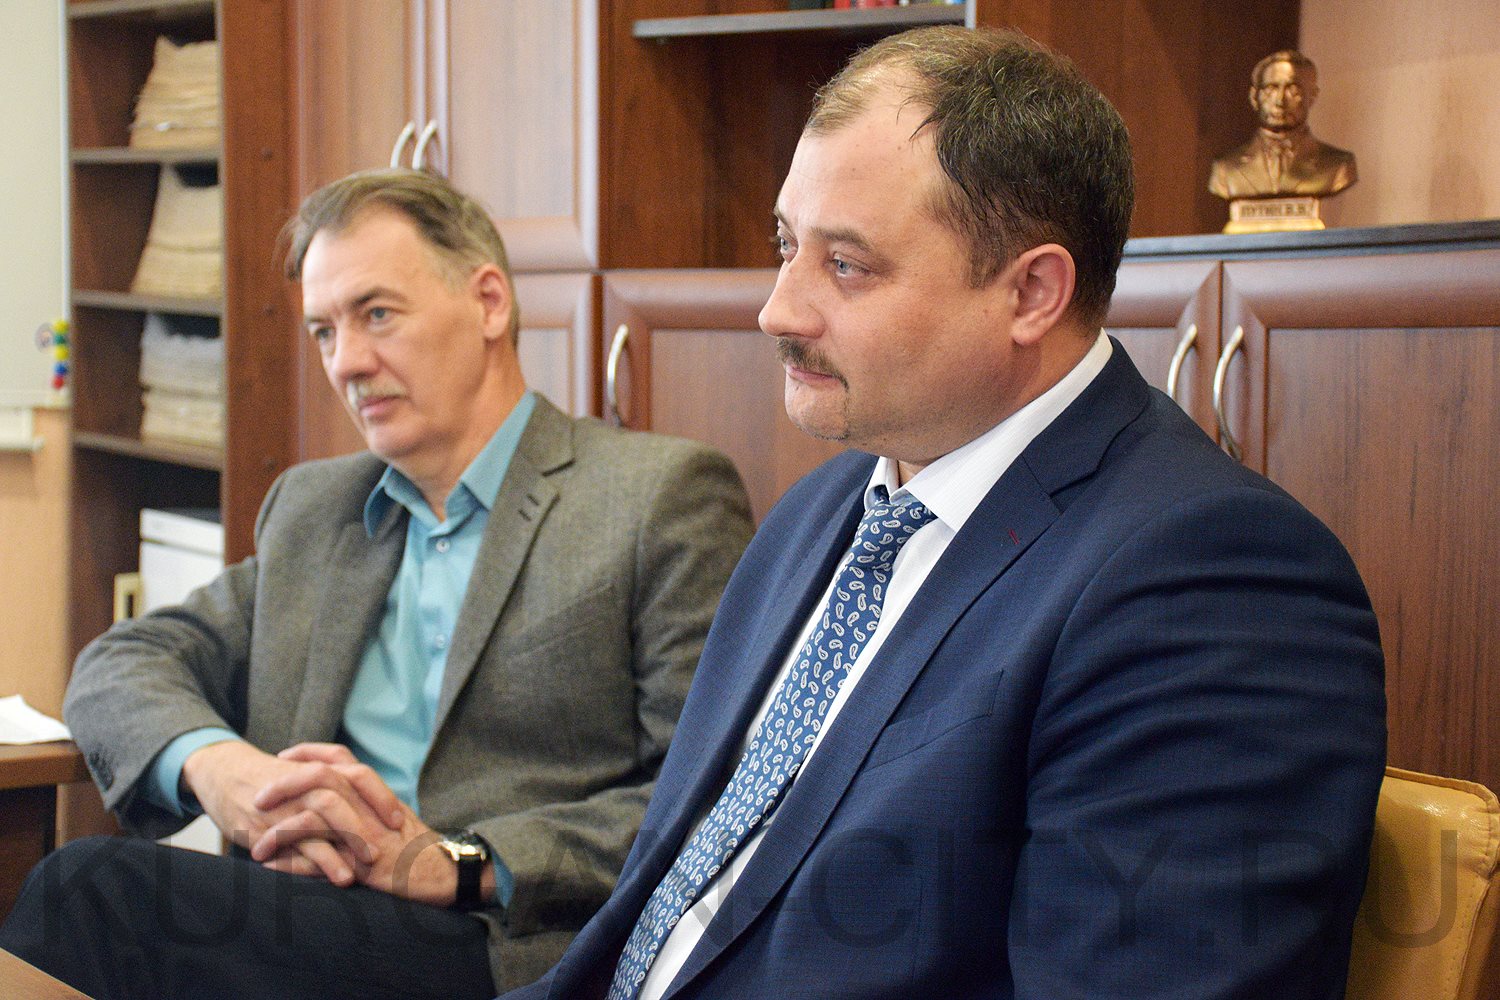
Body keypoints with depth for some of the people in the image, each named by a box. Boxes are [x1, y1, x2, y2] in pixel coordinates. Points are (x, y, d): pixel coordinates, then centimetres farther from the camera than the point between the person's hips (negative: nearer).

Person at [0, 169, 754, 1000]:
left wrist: (453, 862, -17)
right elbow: (118, 666, 17)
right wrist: (212, 762, -7)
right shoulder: (310, 508, 23)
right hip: (305, 924, 6)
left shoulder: (663, 497, 1)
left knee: (99, 887, -27)